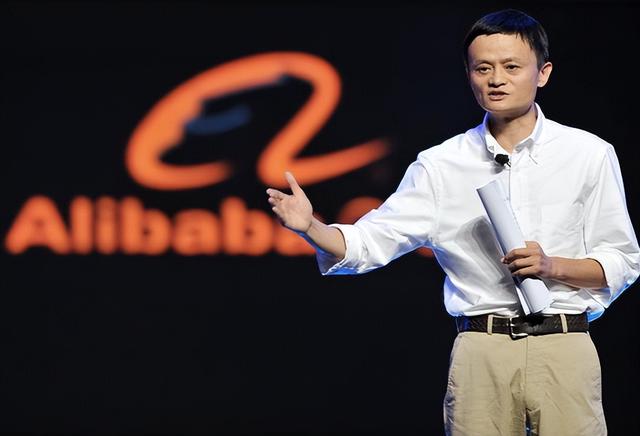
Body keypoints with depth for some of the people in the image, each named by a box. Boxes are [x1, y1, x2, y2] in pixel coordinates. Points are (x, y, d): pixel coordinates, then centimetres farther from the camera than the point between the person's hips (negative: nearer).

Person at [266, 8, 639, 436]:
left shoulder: (590, 155, 4)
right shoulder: (441, 165, 7)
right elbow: (369, 244, 2)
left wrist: (552, 266, -11)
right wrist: (310, 227, -17)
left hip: (563, 350, -1)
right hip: (481, 353, 1)